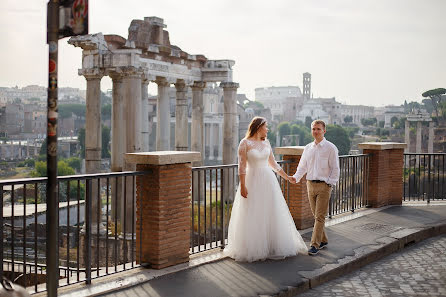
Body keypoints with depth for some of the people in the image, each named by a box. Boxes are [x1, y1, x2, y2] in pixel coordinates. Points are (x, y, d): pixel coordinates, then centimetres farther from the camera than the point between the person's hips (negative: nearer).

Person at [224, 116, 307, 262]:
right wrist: (243, 186, -16)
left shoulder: (266, 143, 10)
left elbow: (273, 164, 18)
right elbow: (242, 166, -10)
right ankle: (252, 249, 8)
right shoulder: (245, 143, -7)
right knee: (253, 216, -1)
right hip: (253, 181, -5)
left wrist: (287, 177, 21)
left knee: (271, 214, 7)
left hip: (269, 181, 5)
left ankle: (271, 246, 18)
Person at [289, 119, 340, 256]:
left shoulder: (330, 148, -3)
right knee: (316, 215, 11)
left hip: (324, 185, -5)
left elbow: (335, 169, -3)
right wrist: (296, 177, -2)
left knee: (320, 216, -7)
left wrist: (330, 184, -10)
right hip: (310, 184, 5)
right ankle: (323, 240, 25)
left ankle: (314, 245, -6)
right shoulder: (308, 148, 12)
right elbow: (302, 166, 15)